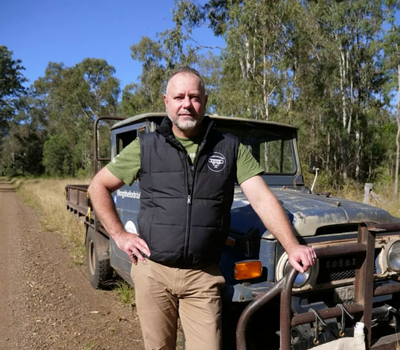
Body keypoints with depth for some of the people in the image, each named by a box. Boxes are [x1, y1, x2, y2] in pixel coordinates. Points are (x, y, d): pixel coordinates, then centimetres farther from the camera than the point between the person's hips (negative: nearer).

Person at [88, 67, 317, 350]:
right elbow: (99, 186, 8)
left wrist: (291, 246, -18)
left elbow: (262, 199, -6)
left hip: (203, 276, 0)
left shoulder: (231, 148, 0)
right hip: (153, 271, 1)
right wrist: (119, 235, 0)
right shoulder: (145, 147, 0)